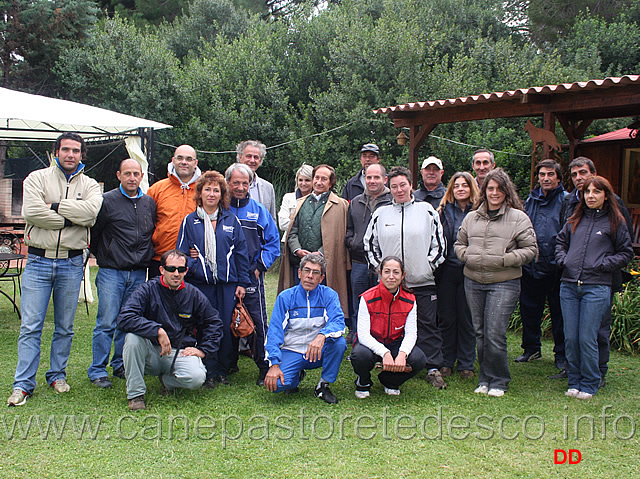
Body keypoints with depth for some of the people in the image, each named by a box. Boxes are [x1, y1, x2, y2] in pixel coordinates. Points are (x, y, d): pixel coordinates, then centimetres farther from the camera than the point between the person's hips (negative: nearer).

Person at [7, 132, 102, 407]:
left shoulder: (89, 185, 7)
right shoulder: (37, 178, 3)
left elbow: (91, 210, -15)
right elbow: (31, 212, -14)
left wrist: (55, 206, -14)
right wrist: (70, 219, -11)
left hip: (71, 264, 2)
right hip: (38, 261, -2)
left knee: (65, 327, 11)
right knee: (30, 326, -2)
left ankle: (57, 375, 26)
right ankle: (23, 384, 6)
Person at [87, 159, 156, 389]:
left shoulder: (149, 203, 10)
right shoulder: (107, 201, -3)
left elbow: (154, 234, 19)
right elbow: (93, 233, 1)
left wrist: (146, 257, 12)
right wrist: (104, 255, 5)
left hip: (139, 274, 4)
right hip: (111, 272, -4)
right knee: (106, 322, -3)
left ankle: (121, 365, 23)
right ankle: (98, 370, 8)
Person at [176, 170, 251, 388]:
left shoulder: (231, 220, 9)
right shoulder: (190, 221, 7)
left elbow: (241, 253, 9)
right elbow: (181, 252, 9)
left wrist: (242, 282, 5)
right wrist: (190, 266, -8)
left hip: (228, 283, 1)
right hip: (201, 282, -1)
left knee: (227, 327, 2)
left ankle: (223, 370, 16)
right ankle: (209, 372, 10)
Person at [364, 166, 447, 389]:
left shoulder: (427, 211, 4)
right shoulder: (381, 214, 8)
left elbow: (439, 243, 6)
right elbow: (369, 244, 13)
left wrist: (428, 266, -3)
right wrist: (380, 267, 3)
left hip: (423, 281, -1)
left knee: (428, 325, 2)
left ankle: (433, 369, 9)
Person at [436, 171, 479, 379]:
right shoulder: (444, 211, 6)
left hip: (469, 271, -2)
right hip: (447, 270, 2)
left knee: (466, 319, 6)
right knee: (446, 318, 8)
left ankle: (466, 364, 17)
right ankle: (446, 362, 20)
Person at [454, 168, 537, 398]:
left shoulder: (518, 218, 0)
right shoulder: (471, 217, 12)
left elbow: (530, 249, -1)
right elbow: (459, 243, 20)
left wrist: (505, 260, -13)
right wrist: (467, 256, -1)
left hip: (504, 283, -4)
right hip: (473, 282, 5)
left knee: (495, 334, -8)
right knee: (480, 333, 11)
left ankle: (498, 381, 10)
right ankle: (484, 379, 23)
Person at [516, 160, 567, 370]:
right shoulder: (531, 200, 11)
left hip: (556, 267, -5)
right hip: (531, 266, 5)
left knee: (559, 313, 5)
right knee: (529, 309, 14)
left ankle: (562, 354, 19)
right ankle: (531, 349, 30)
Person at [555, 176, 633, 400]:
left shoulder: (614, 222, 3)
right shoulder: (575, 220, 13)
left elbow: (626, 253, 6)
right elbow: (561, 241, 25)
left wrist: (604, 264, -6)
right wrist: (562, 259, 8)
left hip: (596, 288, -4)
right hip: (569, 285, 4)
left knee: (587, 339, -3)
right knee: (570, 338, 6)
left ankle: (589, 385, 13)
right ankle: (574, 381, 20)